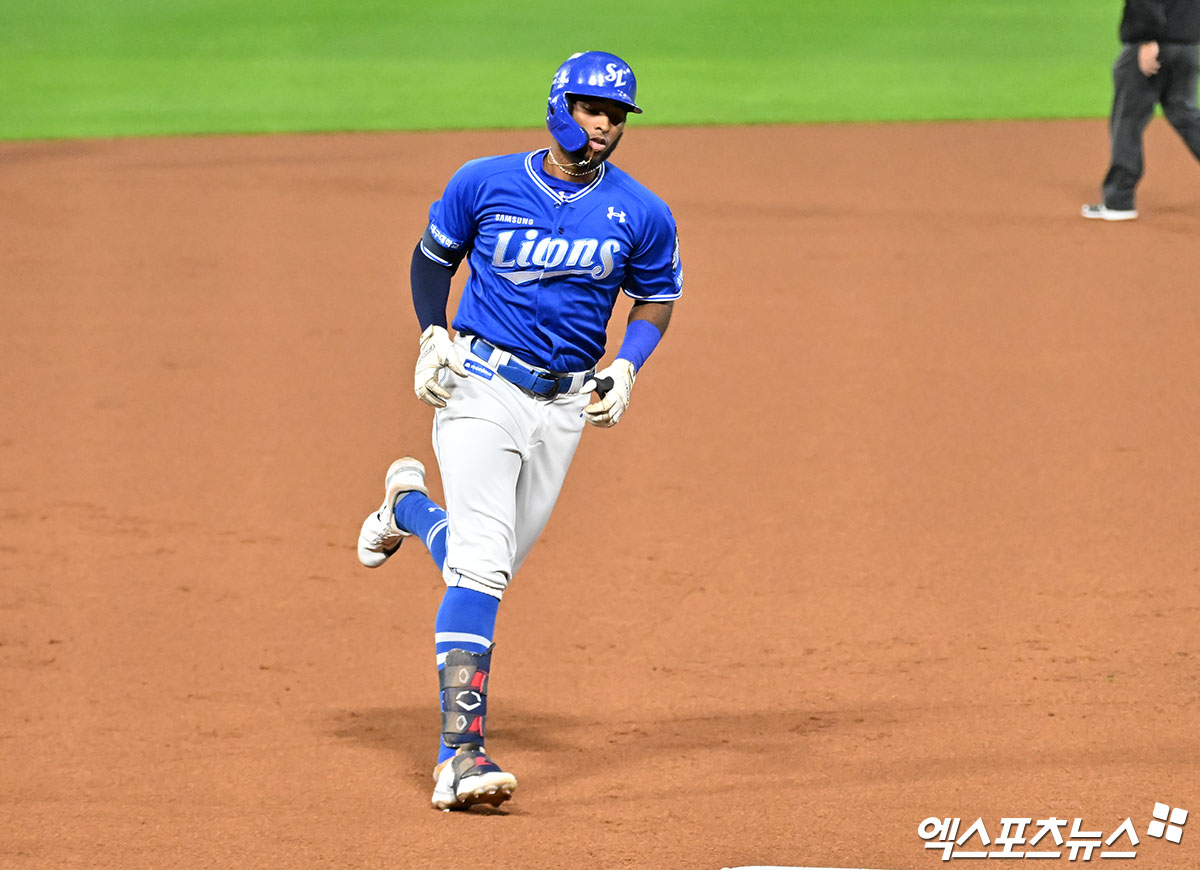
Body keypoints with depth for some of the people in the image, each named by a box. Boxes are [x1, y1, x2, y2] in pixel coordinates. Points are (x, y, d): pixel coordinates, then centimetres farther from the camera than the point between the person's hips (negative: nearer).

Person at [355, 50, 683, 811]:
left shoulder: (643, 215, 0)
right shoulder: (484, 183, -4)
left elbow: (657, 298, 13)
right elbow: (435, 254, 11)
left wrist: (626, 366, -4)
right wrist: (433, 334, -4)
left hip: (565, 405, 4)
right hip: (480, 386, -4)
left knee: (492, 567, 13)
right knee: (482, 566, -17)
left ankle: (409, 504, 48)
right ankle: (461, 754, -20)